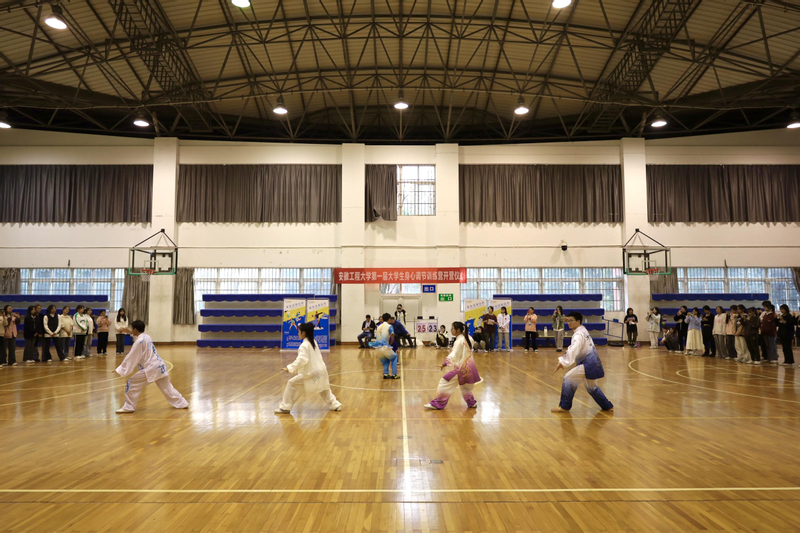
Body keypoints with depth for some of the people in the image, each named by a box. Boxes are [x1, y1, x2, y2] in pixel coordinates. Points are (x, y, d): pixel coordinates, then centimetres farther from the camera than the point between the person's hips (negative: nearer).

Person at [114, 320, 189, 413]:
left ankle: (128, 407, 3)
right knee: (166, 387, 19)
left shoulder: (139, 341, -13)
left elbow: (131, 357, -11)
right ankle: (182, 403, 25)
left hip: (150, 368, -9)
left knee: (132, 384, -2)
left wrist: (120, 369, -5)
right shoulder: (147, 337, 11)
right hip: (160, 366, 9)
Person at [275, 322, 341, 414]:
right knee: (323, 389, 30)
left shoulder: (304, 346, -15)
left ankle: (285, 407, 2)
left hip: (311, 373, -8)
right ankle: (335, 405, 32)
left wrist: (290, 368, -31)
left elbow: (302, 360, -28)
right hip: (321, 370, 9)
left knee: (292, 384, -1)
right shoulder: (313, 342, 12)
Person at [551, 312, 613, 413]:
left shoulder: (579, 334, -18)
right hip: (593, 363, 10)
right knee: (591, 387, 26)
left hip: (588, 364, -10)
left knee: (569, 378, -13)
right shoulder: (583, 331, 13)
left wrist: (563, 362, -41)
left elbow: (573, 350, -34)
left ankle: (564, 406, -6)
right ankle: (607, 406, 39)